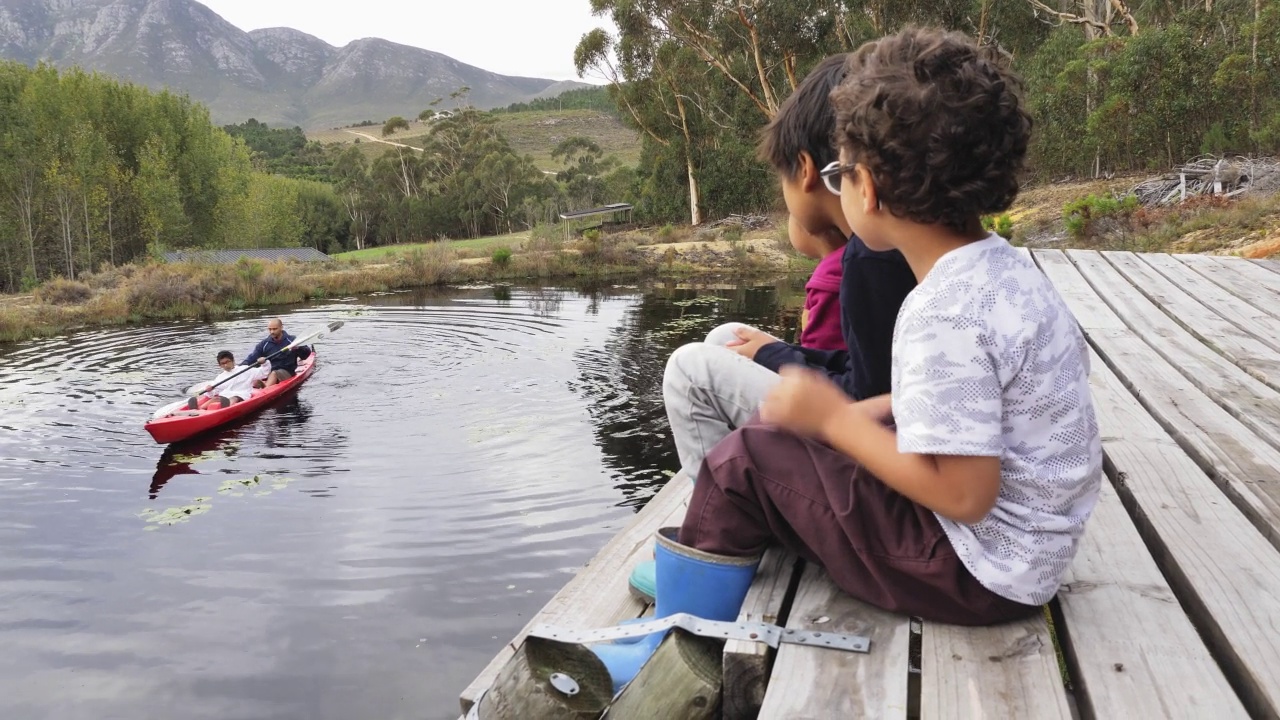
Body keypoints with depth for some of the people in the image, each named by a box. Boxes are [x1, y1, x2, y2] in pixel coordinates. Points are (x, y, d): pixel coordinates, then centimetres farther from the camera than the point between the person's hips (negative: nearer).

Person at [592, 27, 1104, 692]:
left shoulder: (943, 315, -28)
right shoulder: (1002, 266, 1)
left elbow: (963, 493, -26)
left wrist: (834, 419, -17)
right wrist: (838, 414, 3)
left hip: (979, 571, -9)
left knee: (739, 464, -5)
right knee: (784, 436, 14)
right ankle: (691, 569, 27)